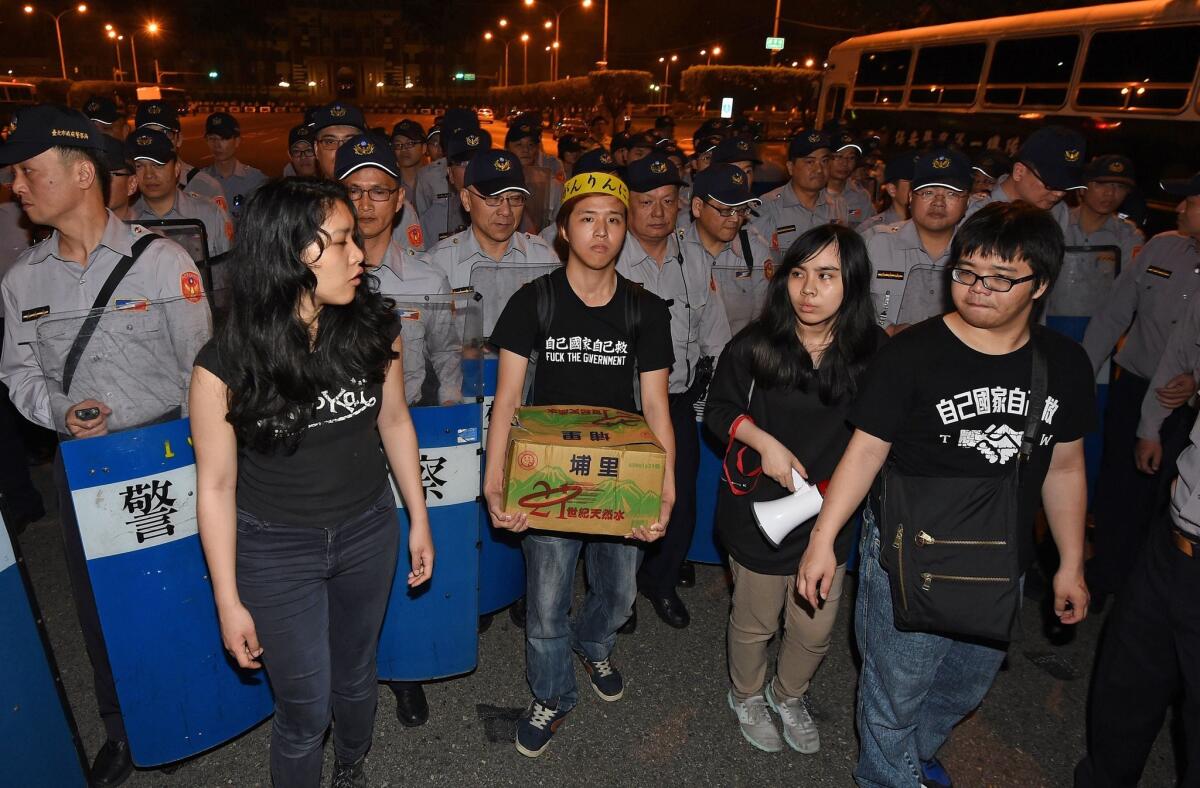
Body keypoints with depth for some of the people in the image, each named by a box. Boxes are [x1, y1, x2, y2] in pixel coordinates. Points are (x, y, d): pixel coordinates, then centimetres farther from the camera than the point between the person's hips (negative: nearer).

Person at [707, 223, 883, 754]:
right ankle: (746, 696, 48)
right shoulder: (755, 345, -13)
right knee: (755, 622, 17)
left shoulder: (874, 352, -8)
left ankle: (789, 697, 50)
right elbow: (719, 411, -1)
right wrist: (762, 441, -18)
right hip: (759, 510, -2)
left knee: (815, 630, 18)